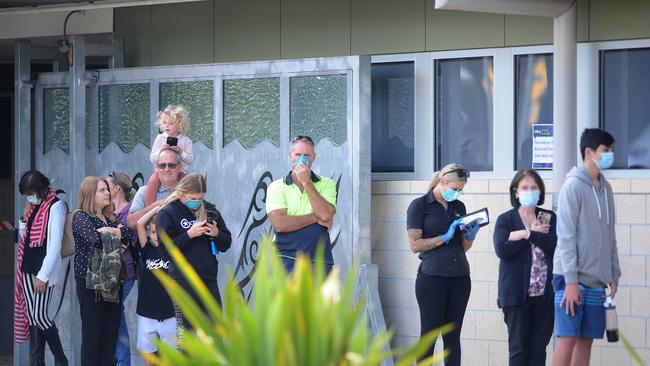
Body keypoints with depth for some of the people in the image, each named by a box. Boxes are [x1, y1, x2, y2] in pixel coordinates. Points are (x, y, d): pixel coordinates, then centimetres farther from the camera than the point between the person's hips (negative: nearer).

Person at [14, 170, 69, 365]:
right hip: (28, 269, 7)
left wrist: (43, 276, -16)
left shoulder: (55, 207, -10)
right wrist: (24, 218, 3)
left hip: (43, 271, -7)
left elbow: (55, 245, -14)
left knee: (39, 316, -10)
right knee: (31, 317, 6)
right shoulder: (34, 206, 13)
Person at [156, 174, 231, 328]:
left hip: (209, 277, 4)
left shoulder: (210, 210, 13)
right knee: (190, 328, -4)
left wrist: (216, 234, -6)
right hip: (184, 280, -4)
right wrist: (189, 234, -17)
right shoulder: (167, 213, 0)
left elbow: (226, 244, 16)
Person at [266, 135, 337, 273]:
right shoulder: (276, 187, 5)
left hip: (319, 261, 1)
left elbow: (326, 215, -10)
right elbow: (279, 224, -9)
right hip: (286, 260, -1)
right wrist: (315, 218, -5)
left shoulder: (327, 184, 9)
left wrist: (306, 182, -8)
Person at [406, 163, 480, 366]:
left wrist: (471, 236, -3)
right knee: (429, 334, -3)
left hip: (459, 277, 5)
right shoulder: (419, 205, 0)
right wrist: (445, 237, -13)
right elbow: (415, 245, -8)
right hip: (432, 277, -5)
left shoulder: (459, 207, 15)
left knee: (453, 336, 4)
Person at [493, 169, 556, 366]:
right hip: (517, 294, -2)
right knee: (519, 349, 1)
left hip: (544, 294, 2)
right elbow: (502, 249, -12)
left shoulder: (549, 218, 10)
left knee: (539, 348, 5)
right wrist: (535, 234, -7)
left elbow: (555, 245, -7)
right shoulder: (505, 220, 5)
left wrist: (526, 234, -12)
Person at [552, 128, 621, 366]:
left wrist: (614, 274, 12)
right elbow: (566, 236, -13)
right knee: (568, 338, -8)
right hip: (572, 278, -7)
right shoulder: (573, 186, -9)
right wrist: (571, 280, -16)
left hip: (596, 279, 7)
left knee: (586, 339, 6)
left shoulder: (605, 188, 13)